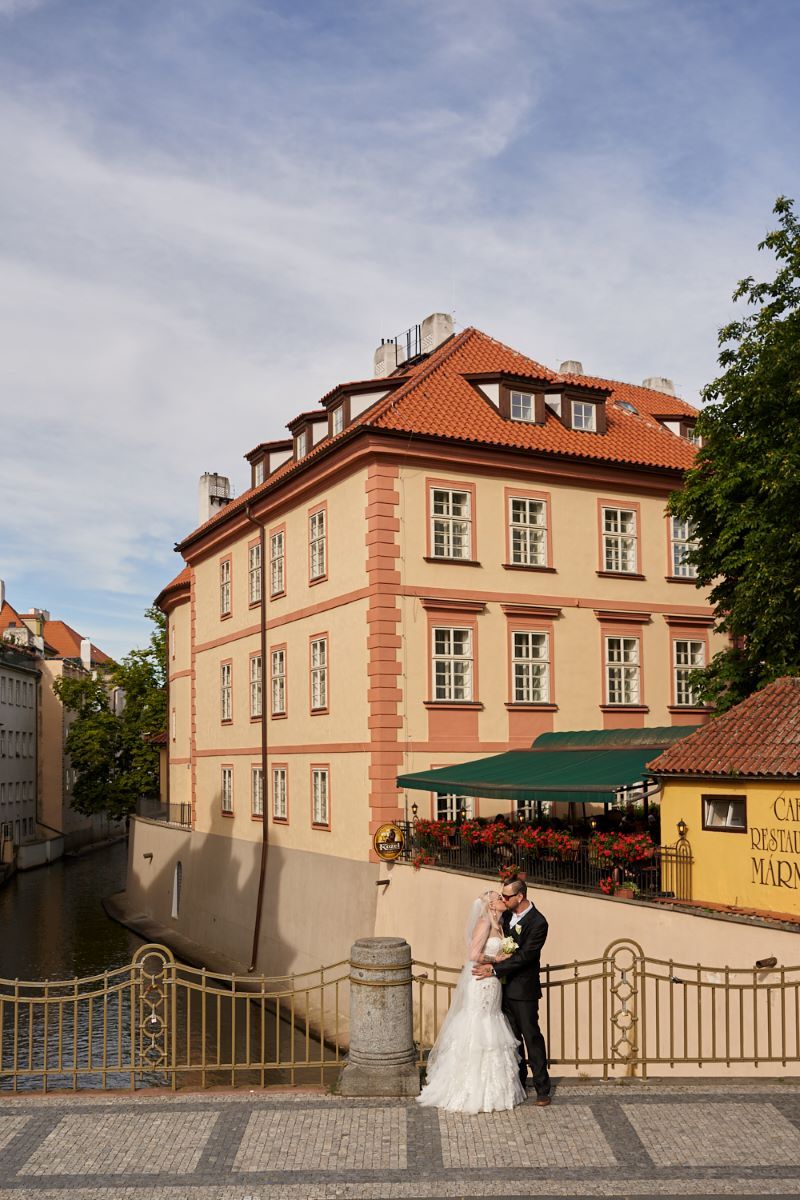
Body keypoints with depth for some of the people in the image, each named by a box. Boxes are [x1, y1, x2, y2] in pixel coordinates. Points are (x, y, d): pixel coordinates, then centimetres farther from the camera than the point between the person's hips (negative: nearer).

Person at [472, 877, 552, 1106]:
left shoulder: (537, 923, -19)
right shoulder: (507, 915, 3)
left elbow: (524, 956, -22)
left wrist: (494, 969, -22)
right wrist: (490, 962, -4)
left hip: (524, 989, -7)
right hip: (505, 986, 7)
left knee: (531, 1036, 0)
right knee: (512, 1035, 16)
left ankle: (542, 1088, 9)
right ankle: (518, 1080, 29)